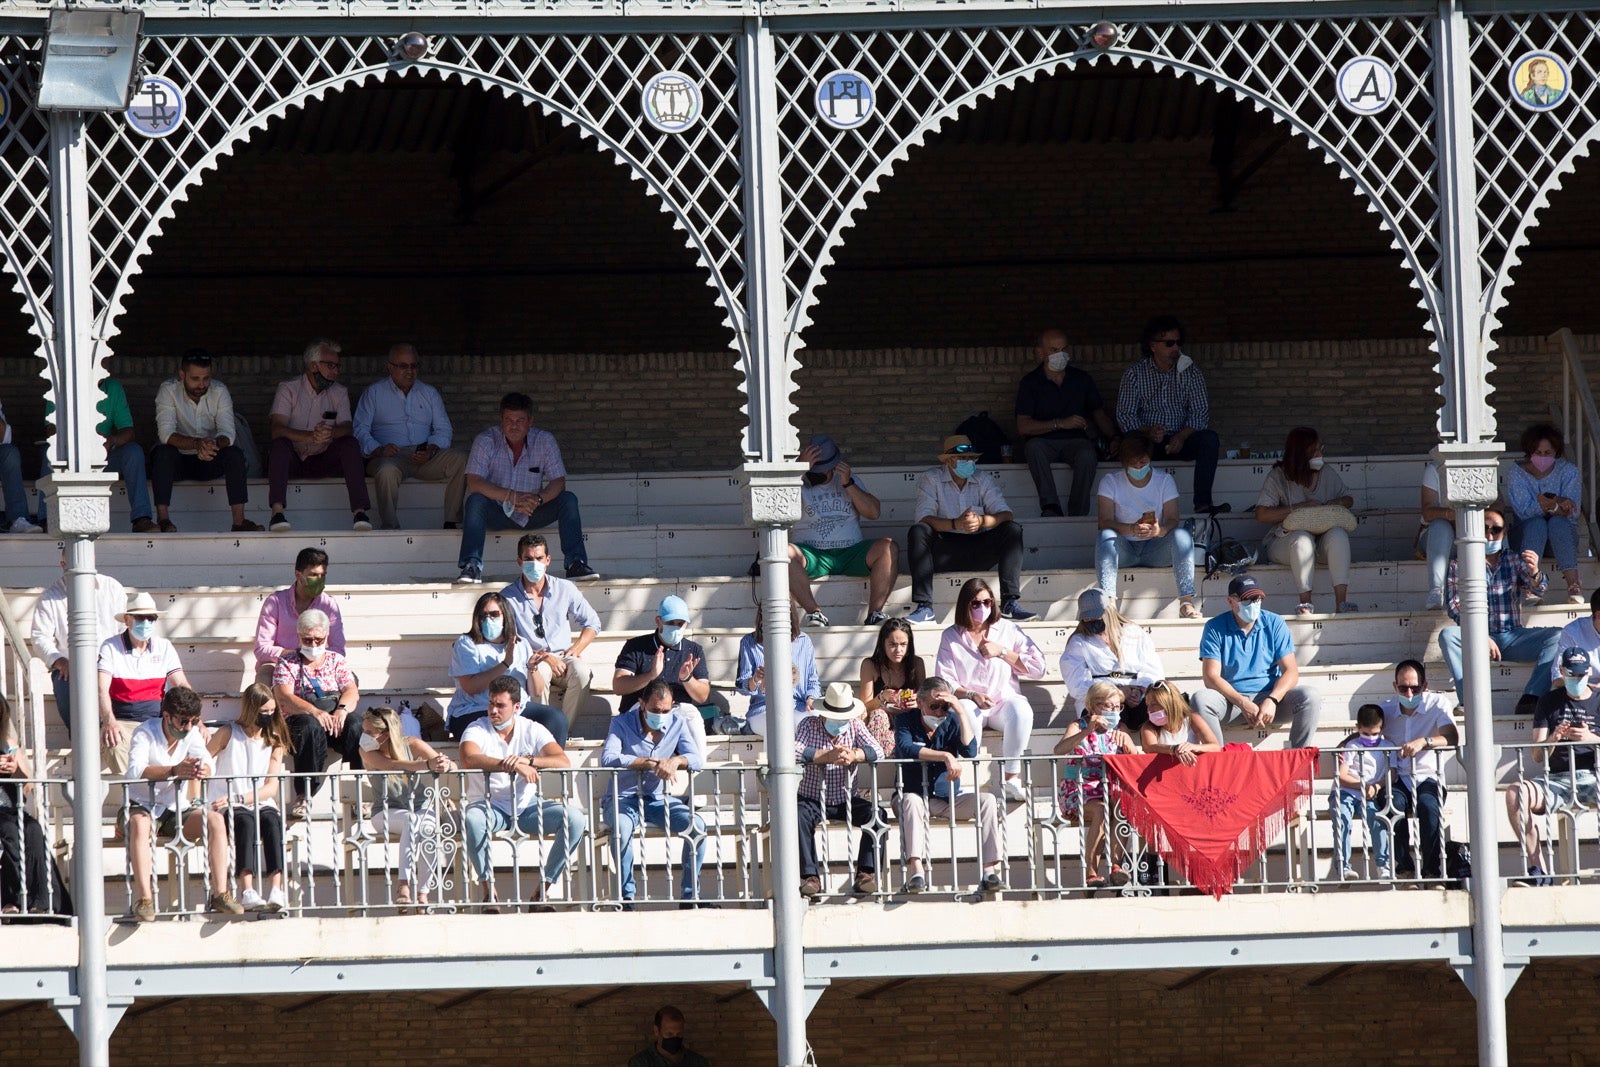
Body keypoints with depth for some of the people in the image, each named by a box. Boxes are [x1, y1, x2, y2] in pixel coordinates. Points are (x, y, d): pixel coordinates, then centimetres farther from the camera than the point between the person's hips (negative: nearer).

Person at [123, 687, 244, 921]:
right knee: (140, 824, -38)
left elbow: (206, 763, -15)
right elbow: (135, 771, -31)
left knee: (216, 820, -22)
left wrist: (202, 770, -41)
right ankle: (144, 899, -45)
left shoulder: (192, 734, 2)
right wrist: (174, 771, -45)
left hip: (178, 809, 5)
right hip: (143, 807, -5)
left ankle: (220, 893, -24)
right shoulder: (145, 733, -13)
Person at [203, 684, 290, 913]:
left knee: (272, 819, -33)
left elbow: (271, 787, 0)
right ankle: (247, 892, -49)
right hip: (226, 808, -2)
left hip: (261, 804, 2)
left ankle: (276, 890, -45)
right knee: (246, 820, -36)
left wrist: (240, 798, -15)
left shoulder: (274, 741, 11)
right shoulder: (228, 734, 4)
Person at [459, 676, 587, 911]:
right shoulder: (477, 730, -5)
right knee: (472, 819, -38)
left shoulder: (532, 730, 1)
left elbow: (563, 762, -13)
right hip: (490, 806, -2)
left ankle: (542, 890, -15)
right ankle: (489, 890, -24)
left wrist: (527, 760, -31)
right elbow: (469, 760, -28)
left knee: (575, 818, -22)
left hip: (527, 806, 2)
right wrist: (513, 766, -36)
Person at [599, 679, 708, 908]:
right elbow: (608, 758, -21)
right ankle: (626, 896, -26)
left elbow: (697, 760, -5)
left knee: (697, 825, -22)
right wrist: (651, 763, -27)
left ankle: (690, 895, -13)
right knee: (622, 827, -37)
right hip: (623, 798, -3)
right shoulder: (621, 724, -4)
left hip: (659, 800, 3)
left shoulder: (677, 724, 6)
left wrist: (675, 761, -29)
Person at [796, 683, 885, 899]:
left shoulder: (855, 726, 3)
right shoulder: (808, 725, -5)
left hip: (846, 800, 2)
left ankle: (866, 874, -23)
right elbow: (794, 751, -23)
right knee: (801, 816, -34)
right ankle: (810, 877, -33)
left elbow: (877, 752, -10)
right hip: (813, 799, -2)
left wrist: (852, 756, -30)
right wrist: (828, 756, -32)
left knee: (874, 813, -24)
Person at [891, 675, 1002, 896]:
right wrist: (946, 756, -32)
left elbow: (971, 751, -13)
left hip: (950, 799, 3)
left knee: (986, 800, -21)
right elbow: (906, 749, -24)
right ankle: (915, 870, -50)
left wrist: (961, 711, -18)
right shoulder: (906, 720, -3)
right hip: (918, 797, -3)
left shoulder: (952, 721, 3)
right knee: (911, 800, -36)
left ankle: (991, 870, -30)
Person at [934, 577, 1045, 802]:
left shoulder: (1007, 629, 13)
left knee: (1021, 709, -35)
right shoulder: (951, 637, 10)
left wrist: (1002, 652, -2)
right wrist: (972, 695, -16)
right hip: (970, 705, -1)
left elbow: (1038, 668, 6)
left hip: (1004, 702, 1)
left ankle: (1012, 778, -31)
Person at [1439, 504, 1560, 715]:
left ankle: (1530, 699, -37)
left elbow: (1537, 591, -2)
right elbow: (1454, 606, -3)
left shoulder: (1516, 561, 13)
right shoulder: (1459, 565, 7)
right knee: (1447, 635, -32)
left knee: (1556, 635, -24)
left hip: (1513, 637, 2)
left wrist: (1534, 573, -27)